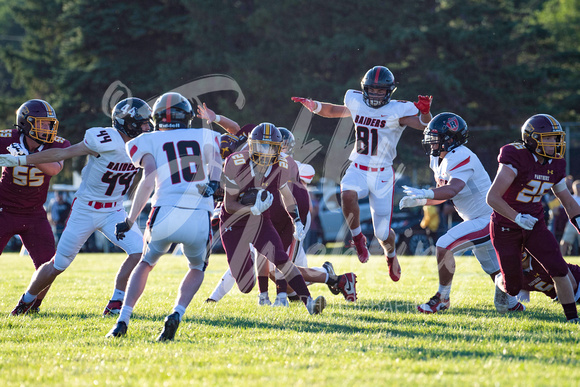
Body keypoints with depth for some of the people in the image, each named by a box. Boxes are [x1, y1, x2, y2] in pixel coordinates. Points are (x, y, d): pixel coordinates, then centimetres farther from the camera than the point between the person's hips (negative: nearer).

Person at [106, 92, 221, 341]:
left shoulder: (149, 142, 13)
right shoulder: (204, 137, 21)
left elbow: (148, 181, -2)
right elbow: (214, 158, -2)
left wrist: (130, 221, 1)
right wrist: (213, 182, -14)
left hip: (165, 215, 0)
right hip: (199, 219, 0)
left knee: (146, 264, 29)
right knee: (197, 269, 29)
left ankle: (123, 320, 16)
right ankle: (176, 315, 3)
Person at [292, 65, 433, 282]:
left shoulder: (397, 111, -7)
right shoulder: (357, 104, 5)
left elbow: (424, 125, -19)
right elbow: (333, 111, 23)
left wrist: (425, 112, -40)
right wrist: (313, 105, 7)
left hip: (382, 175, -2)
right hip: (358, 170, 2)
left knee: (382, 233, -1)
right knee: (348, 195, -34)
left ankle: (391, 254, 36)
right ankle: (357, 238, -10)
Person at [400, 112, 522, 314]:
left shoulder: (460, 157, -22)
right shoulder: (439, 160, 9)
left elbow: (452, 190, -37)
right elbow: (444, 195, 18)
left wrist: (425, 193, -52)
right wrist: (418, 200, 2)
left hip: (487, 219, -10)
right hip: (476, 220, 10)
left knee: (444, 246, -17)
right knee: (495, 270, 19)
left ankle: (442, 298, -6)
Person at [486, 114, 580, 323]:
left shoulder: (554, 165, -2)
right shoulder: (516, 158, -24)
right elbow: (492, 197, -29)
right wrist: (518, 217, -38)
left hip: (535, 225, 5)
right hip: (506, 228, -5)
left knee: (559, 270, -13)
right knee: (513, 287, 4)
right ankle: (500, 283, 41)